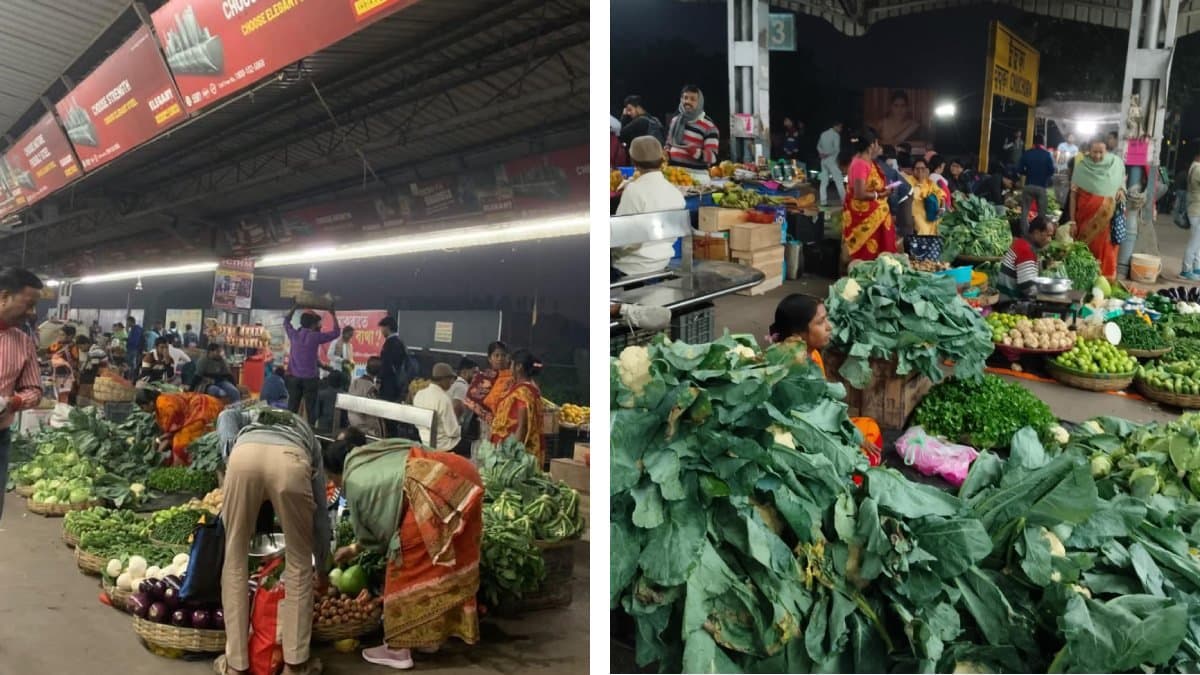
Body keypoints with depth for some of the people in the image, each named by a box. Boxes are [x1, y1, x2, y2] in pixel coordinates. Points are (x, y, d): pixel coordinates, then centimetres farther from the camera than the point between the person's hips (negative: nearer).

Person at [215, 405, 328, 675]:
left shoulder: (250, 414, 46)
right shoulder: (308, 436, 42)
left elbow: (227, 417, 17)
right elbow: (320, 507, 41)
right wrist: (322, 569, 50)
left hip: (245, 454, 0)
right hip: (292, 460, 0)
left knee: (235, 559, 18)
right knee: (299, 562, 19)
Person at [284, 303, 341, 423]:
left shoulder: (294, 335, 3)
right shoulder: (315, 337, -9)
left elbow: (286, 322, 24)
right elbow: (336, 332, 0)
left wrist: (293, 308, 31)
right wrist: (334, 315, 10)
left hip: (294, 377, 4)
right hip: (310, 378, -4)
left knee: (292, 408, 5)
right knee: (311, 409, -2)